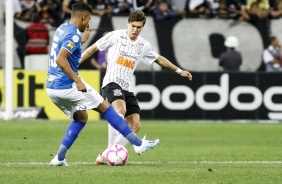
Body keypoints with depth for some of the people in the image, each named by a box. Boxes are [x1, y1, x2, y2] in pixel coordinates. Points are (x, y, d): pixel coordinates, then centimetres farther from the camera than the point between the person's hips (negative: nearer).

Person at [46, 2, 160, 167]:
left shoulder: (62, 29, 13)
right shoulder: (73, 34, -16)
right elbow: (60, 60, -27)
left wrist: (82, 40, 25)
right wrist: (78, 81, -23)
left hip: (52, 87, 9)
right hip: (67, 85, -9)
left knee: (81, 118, 24)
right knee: (105, 108, 1)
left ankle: (59, 158, 14)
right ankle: (139, 144, 2)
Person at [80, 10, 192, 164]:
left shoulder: (144, 45, 11)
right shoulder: (115, 36, -4)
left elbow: (159, 59, 28)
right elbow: (93, 48, 3)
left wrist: (179, 71, 32)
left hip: (127, 88, 6)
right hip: (112, 82, -6)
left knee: (135, 125, -6)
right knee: (120, 110, -34)